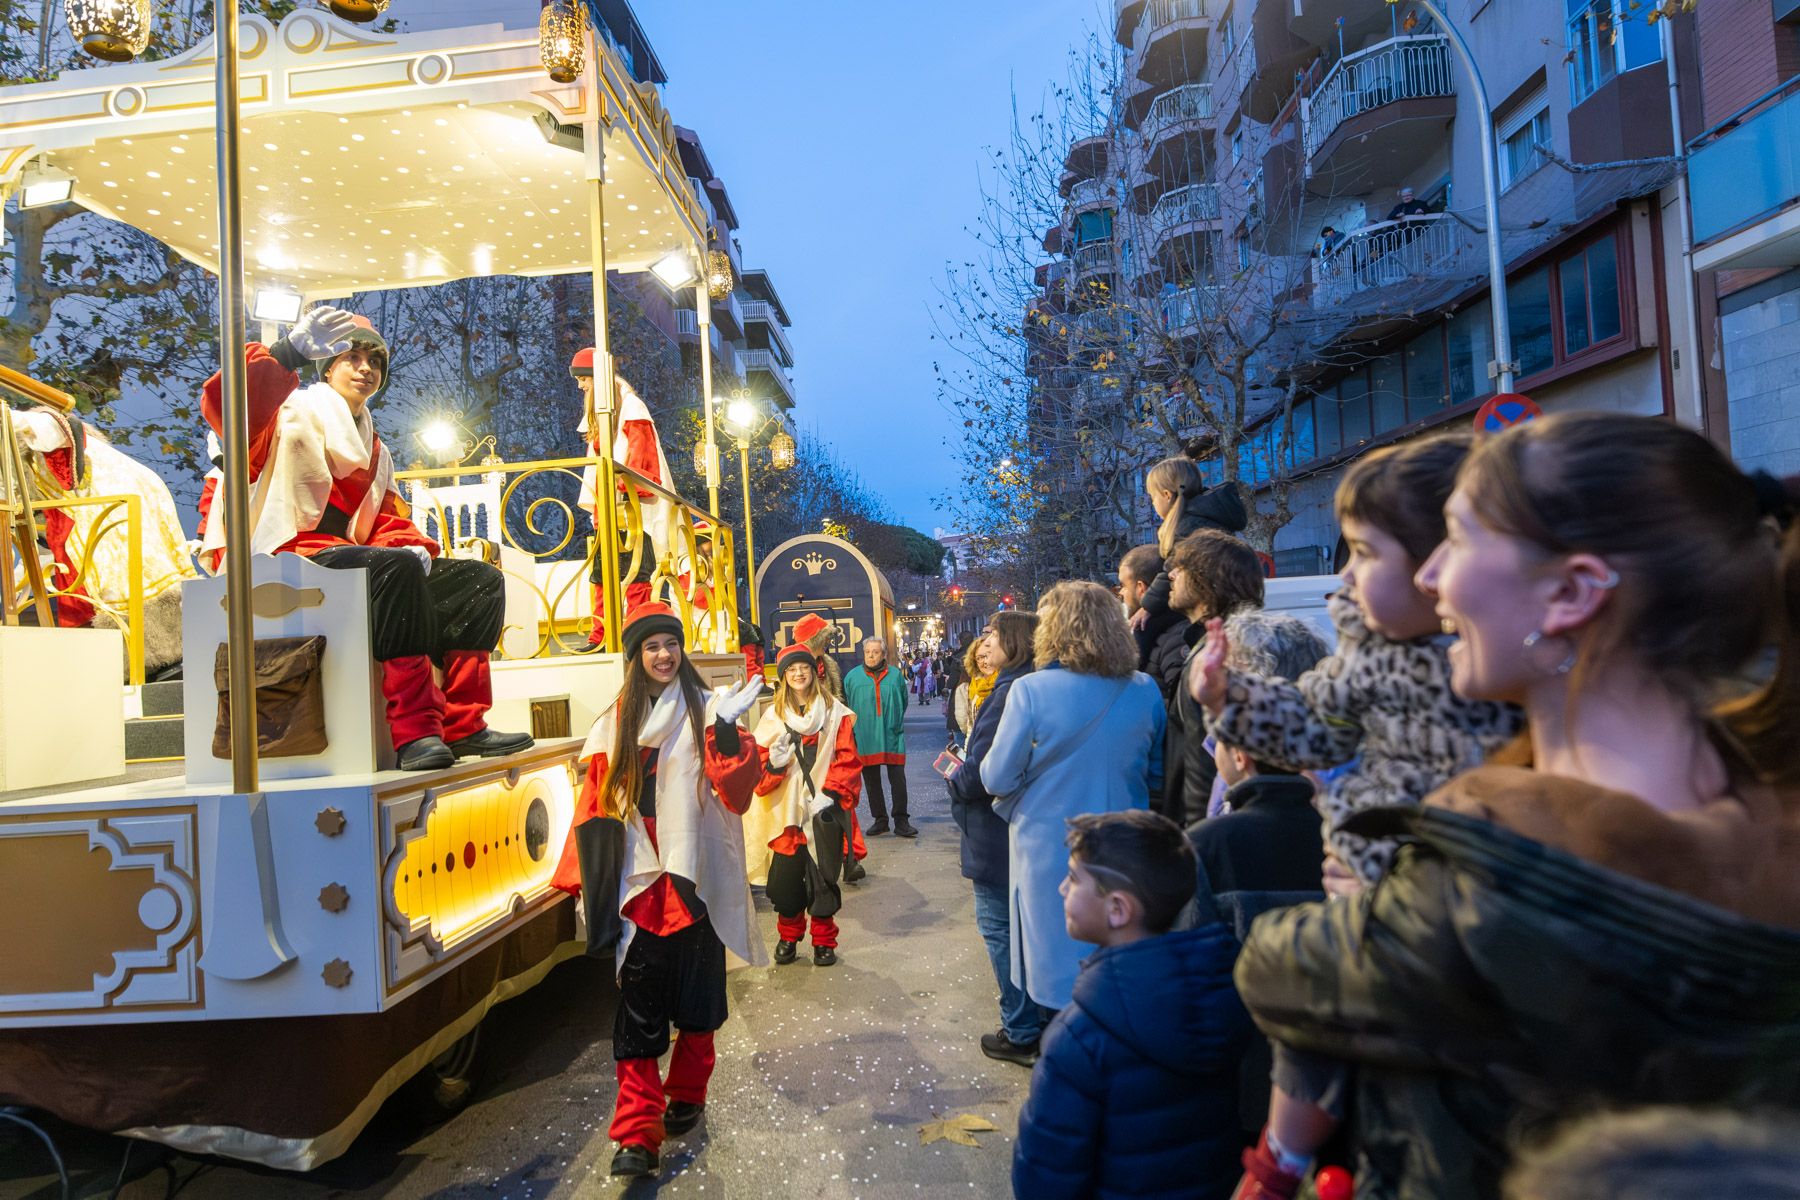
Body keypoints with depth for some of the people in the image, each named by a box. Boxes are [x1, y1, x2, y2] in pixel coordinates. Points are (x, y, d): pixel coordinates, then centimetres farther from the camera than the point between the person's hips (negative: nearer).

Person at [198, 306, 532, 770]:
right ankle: (414, 729, -39)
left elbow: (388, 522, 18)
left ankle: (461, 724, -16)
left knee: (479, 580, -4)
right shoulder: (293, 412, 5)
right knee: (397, 568, -37)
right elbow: (225, 406, -17)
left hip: (347, 564, 8)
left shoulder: (376, 451, 26)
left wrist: (410, 546, -6)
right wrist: (290, 351, -31)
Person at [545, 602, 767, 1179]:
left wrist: (725, 730, -27)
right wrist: (589, 880, 1)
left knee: (697, 990, 13)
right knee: (638, 1006, -1)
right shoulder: (615, 722, 7)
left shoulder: (706, 708, -2)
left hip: (696, 876, -1)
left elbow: (736, 790, -12)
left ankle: (687, 1094, 33)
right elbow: (596, 805, 6)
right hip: (639, 882, 1)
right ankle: (637, 1134, 4)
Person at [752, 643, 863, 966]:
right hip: (787, 810, 1)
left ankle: (824, 940, 21)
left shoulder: (835, 711, 1)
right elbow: (759, 761, 5)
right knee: (787, 876, 3)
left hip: (825, 809, -1)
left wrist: (831, 793, -13)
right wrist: (773, 762, -17)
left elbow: (848, 759, -3)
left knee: (824, 876, 4)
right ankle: (788, 936, 25)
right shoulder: (773, 715, 7)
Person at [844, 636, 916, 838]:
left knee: (898, 780, -1)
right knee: (871, 782, 9)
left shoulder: (895, 675, 5)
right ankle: (879, 819, 20)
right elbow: (847, 706, 10)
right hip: (865, 740, 1)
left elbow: (903, 702, 16)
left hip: (892, 738, 0)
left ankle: (901, 821, 8)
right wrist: (856, 726, 6)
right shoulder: (853, 676, 3)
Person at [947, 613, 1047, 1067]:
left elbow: (982, 767, -23)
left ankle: (1021, 1033, 13)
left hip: (996, 829, -9)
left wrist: (956, 783, -4)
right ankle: (1046, 1017, 31)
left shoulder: (1009, 691, -21)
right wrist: (965, 772, 10)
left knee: (999, 926, 3)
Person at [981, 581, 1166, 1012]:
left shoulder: (1031, 691, -16)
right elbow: (1157, 774, 8)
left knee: (1059, 964, 12)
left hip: (1051, 852, -3)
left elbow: (996, 779, -10)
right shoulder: (1145, 691, -4)